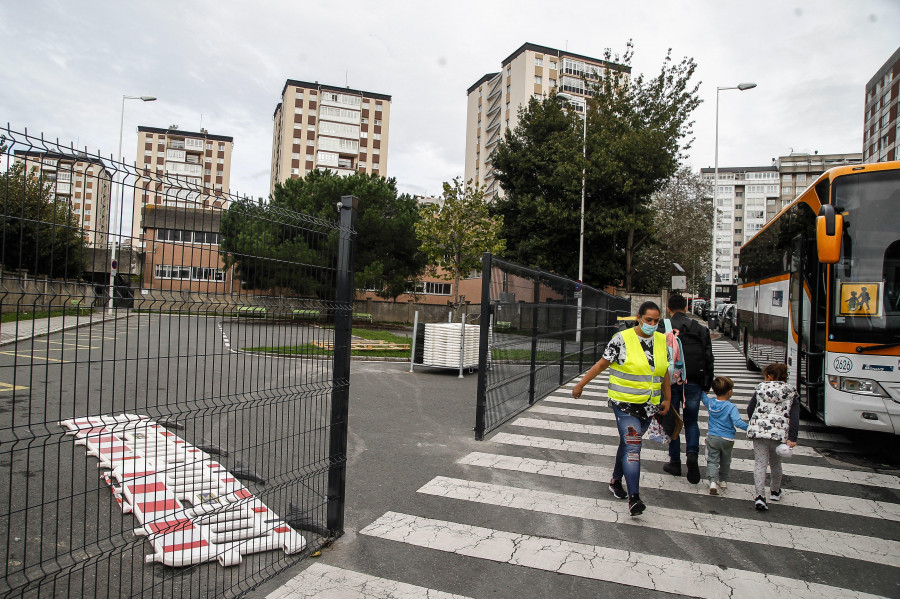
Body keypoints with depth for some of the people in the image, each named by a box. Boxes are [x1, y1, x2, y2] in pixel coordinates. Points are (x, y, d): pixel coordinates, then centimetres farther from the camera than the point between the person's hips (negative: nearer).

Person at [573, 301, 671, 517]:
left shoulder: (662, 341, 5)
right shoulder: (622, 339, -12)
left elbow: (665, 371, 15)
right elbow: (602, 364, -6)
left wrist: (667, 398, 17)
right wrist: (581, 384, -4)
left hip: (649, 404, 5)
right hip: (625, 403, -5)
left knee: (629, 443, 17)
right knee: (633, 446, -12)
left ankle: (616, 481, 35)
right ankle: (634, 498, -10)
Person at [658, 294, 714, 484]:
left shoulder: (662, 330, -6)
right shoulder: (700, 329, 3)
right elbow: (709, 359, 4)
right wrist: (706, 386, 11)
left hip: (671, 382, -2)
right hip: (694, 382, 2)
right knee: (691, 421, 14)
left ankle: (675, 462, 15)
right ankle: (692, 453, -8)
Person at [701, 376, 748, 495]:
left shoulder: (710, 403, -4)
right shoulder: (731, 407, -17)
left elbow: (703, 396, 17)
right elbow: (737, 422, -24)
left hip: (712, 437, 2)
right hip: (727, 439, -2)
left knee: (712, 460, 4)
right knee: (725, 462, 20)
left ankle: (713, 481, -13)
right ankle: (723, 481, 32)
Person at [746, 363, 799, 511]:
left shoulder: (761, 388, 8)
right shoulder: (791, 392, 9)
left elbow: (750, 410, 9)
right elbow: (794, 417, -3)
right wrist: (792, 438, -7)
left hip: (758, 431, -1)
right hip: (780, 433, 1)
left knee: (760, 464, 0)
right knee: (775, 463, 21)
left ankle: (760, 496, -13)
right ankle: (775, 492, 39)